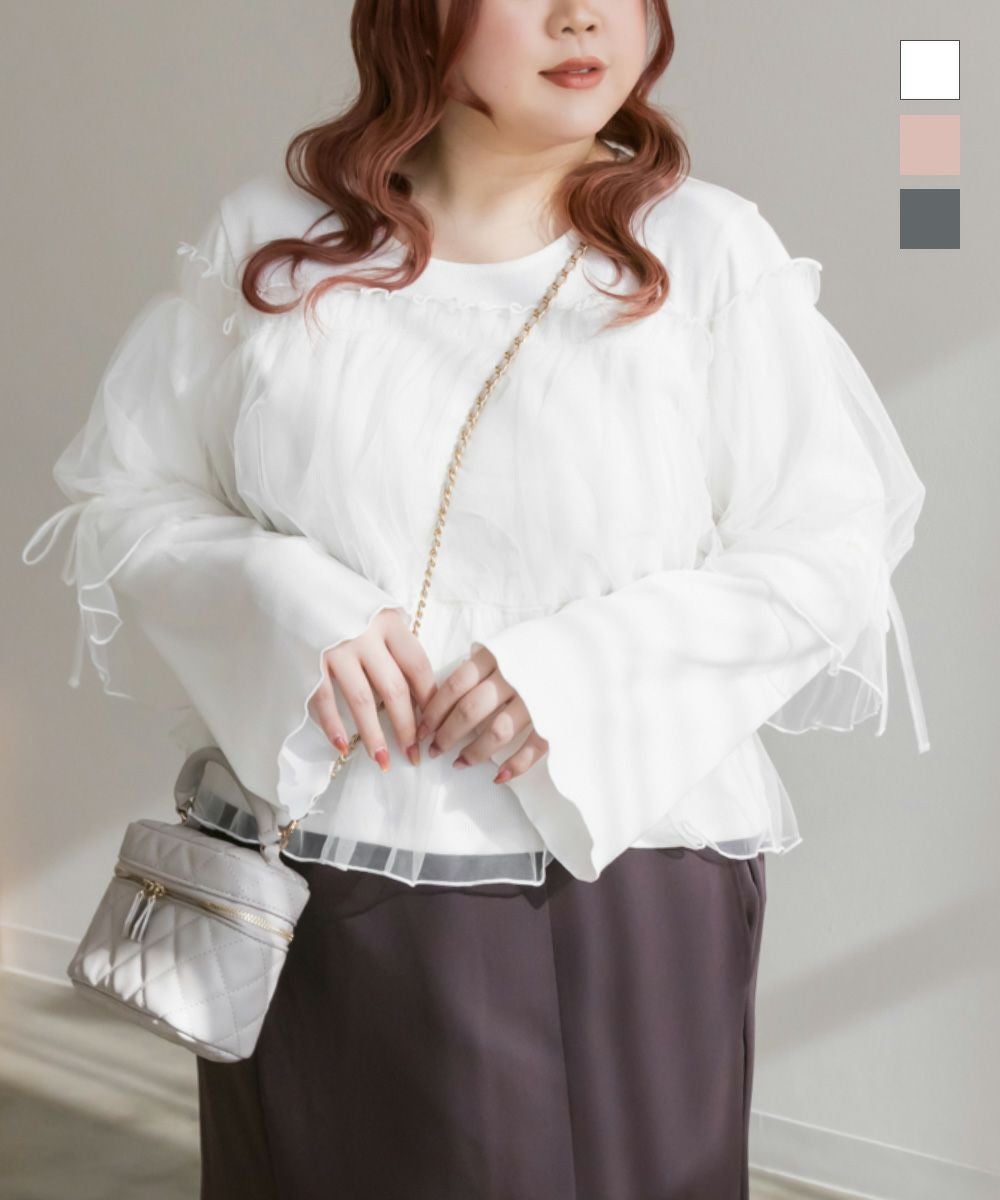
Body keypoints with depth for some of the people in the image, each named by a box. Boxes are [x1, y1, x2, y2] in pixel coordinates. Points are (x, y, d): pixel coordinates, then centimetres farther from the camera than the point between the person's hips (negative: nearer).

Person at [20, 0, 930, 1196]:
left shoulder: (707, 250, -2)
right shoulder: (272, 236, 3)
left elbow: (828, 555, -1)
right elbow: (125, 500, 6)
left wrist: (596, 662, -16)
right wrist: (274, 602, -14)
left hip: (619, 895, -1)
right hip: (309, 902, 2)